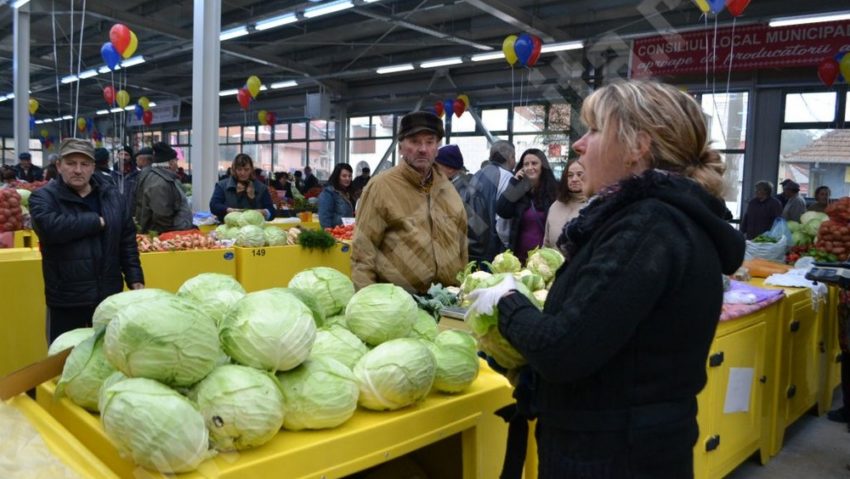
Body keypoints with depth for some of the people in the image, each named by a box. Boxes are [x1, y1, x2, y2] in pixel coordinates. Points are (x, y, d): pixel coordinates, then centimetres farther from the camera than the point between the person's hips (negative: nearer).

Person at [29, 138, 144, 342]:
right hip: (66, 299, -3)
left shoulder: (110, 194, 6)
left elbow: (127, 239, 8)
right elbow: (50, 227, -28)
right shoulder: (43, 197, -6)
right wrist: (97, 221, -18)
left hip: (109, 294, 4)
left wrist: (135, 278, 2)